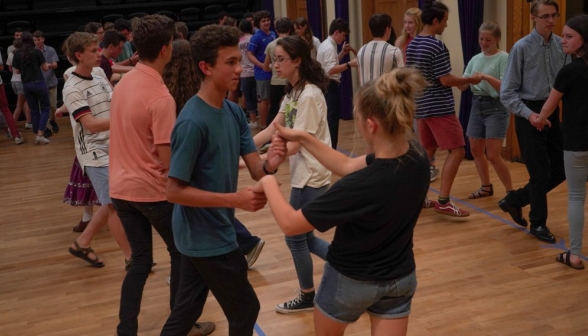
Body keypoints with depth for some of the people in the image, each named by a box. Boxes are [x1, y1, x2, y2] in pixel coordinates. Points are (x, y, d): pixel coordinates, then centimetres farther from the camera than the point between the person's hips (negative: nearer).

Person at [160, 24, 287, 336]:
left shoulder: (234, 112, 1)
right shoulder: (192, 122, -24)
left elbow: (255, 170, 0)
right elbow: (174, 190, -23)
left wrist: (270, 163, -23)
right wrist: (234, 199, -29)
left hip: (203, 235, 8)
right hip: (207, 238, -8)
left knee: (186, 311, 22)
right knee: (245, 310, 9)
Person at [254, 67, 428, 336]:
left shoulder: (361, 186, -36)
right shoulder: (418, 157, -15)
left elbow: (290, 224, -25)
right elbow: (348, 167, 1)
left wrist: (268, 183, -9)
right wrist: (304, 138, 0)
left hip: (352, 281, -5)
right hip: (401, 278, 5)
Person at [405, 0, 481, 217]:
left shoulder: (411, 45, 9)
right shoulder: (437, 46, -16)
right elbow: (446, 80, -17)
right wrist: (470, 80, -2)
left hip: (421, 106, 9)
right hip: (440, 108, -9)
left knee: (427, 152, 18)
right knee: (457, 151, -4)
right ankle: (443, 201, -8)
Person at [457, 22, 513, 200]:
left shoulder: (504, 58, -8)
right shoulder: (475, 59, 10)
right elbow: (463, 86, 5)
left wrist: (487, 77, -30)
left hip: (496, 107, -7)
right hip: (477, 105, 7)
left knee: (493, 155, -9)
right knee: (475, 149, 12)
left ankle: (511, 192, 6)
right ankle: (486, 187, 30)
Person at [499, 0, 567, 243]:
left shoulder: (562, 45, 3)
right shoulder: (521, 48, -11)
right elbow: (507, 93, -11)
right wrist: (529, 114, -20)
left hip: (553, 113, 6)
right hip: (529, 115, -5)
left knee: (560, 170, 10)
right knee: (541, 173, 1)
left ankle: (514, 200, 30)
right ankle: (538, 224, 22)